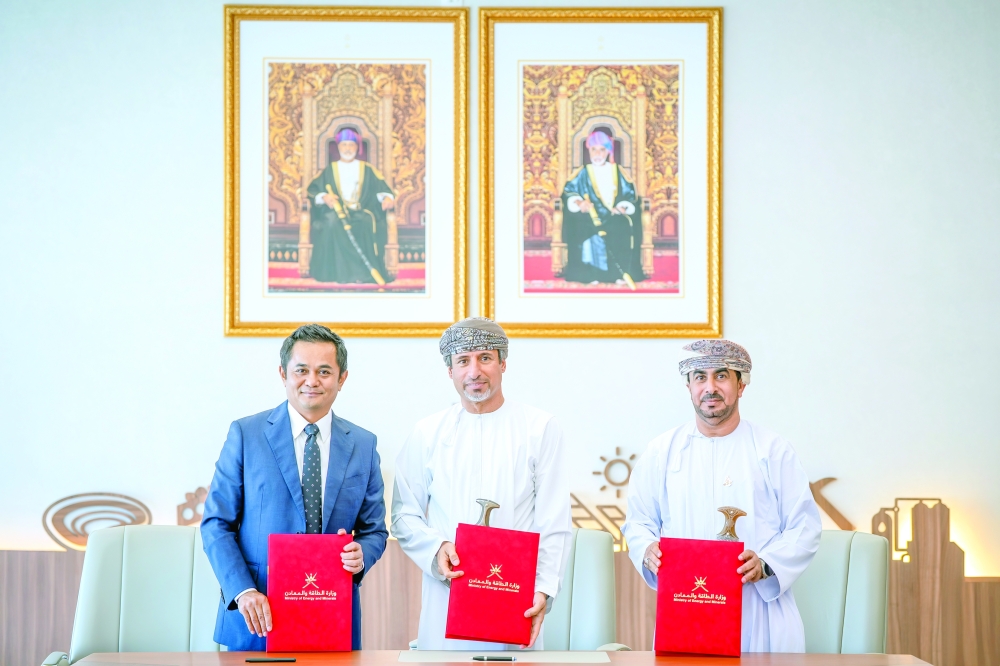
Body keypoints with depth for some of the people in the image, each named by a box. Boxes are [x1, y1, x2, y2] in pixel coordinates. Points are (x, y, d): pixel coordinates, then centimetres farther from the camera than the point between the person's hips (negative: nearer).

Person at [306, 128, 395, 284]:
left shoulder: (367, 170, 17)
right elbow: (312, 190, 9)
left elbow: (382, 188, 9)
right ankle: (340, 272, -33)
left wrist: (387, 197, -14)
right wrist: (324, 197, -13)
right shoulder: (329, 170, 18)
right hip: (335, 211, 0)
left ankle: (363, 273, -33)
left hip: (362, 212, 0)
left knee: (366, 224, -37)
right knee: (332, 223, -37)